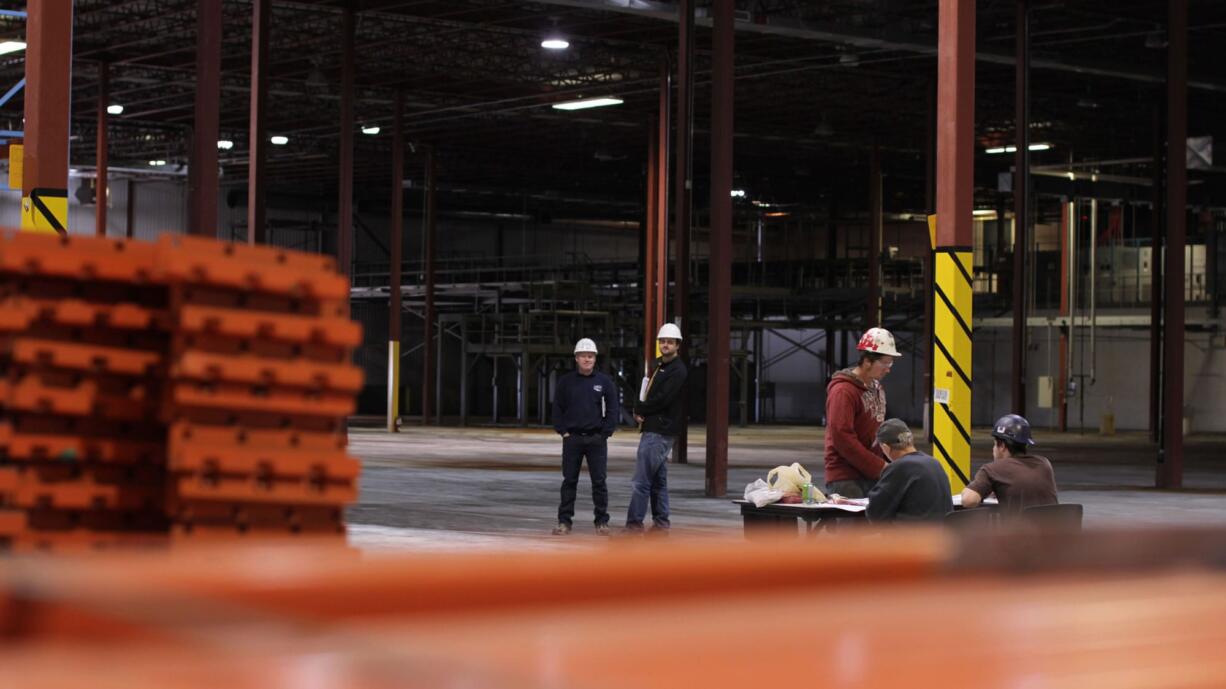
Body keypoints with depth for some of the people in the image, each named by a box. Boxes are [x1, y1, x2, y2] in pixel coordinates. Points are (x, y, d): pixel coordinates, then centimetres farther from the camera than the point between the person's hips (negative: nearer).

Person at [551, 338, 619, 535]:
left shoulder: (604, 382, 3)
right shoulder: (566, 382, 4)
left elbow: (612, 408, 4)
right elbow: (558, 408, 8)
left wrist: (605, 433, -3)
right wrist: (563, 431, -1)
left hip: (597, 439, -1)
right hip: (572, 438, 1)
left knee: (599, 481, 1)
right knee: (569, 481, 3)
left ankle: (602, 521, 7)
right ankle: (564, 521, 7)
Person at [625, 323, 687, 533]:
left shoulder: (677, 370, -10)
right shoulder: (659, 366, 19)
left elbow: (662, 400, -18)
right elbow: (646, 395, 19)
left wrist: (639, 409, -5)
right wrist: (640, 410, -2)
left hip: (660, 431, -10)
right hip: (652, 429, 10)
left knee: (641, 480, -12)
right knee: (658, 480, 12)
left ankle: (634, 523, -12)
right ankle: (661, 523, 17)